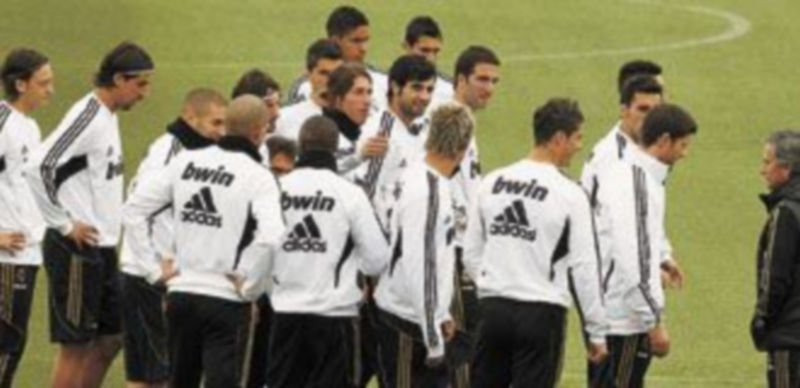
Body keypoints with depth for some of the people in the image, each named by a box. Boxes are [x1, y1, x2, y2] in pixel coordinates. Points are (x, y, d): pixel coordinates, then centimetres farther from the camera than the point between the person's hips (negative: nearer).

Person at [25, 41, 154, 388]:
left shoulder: (108, 117, 12)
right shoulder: (87, 118, -17)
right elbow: (38, 168, -25)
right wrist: (65, 225, -18)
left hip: (102, 248, 9)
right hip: (76, 250, -9)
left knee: (110, 337, 12)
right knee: (75, 345, -4)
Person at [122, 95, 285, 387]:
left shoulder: (186, 162, 4)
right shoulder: (257, 177, -11)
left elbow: (134, 209, 5)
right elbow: (270, 236, -26)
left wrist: (157, 262, 8)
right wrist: (249, 284, -12)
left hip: (181, 294, 5)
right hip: (226, 301, -5)